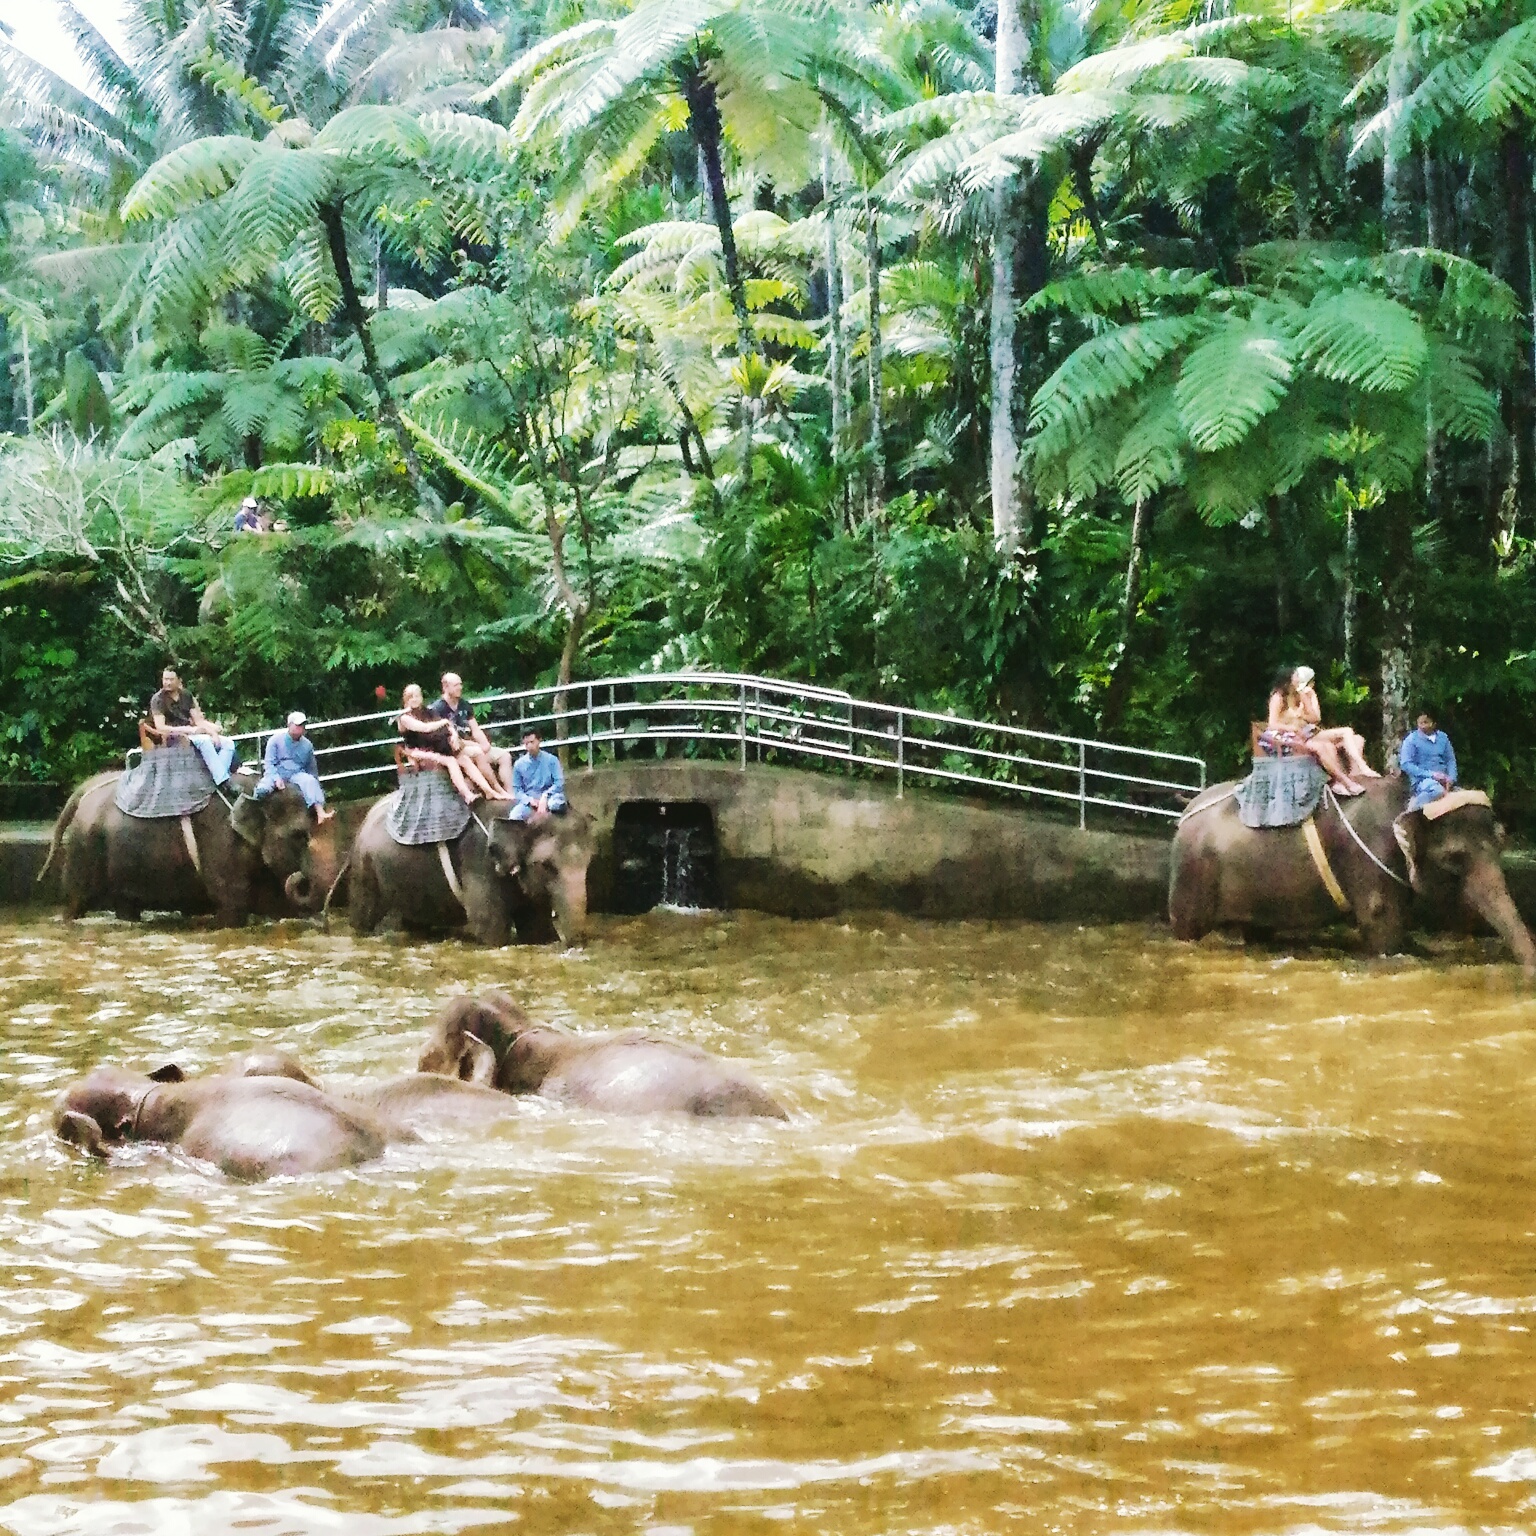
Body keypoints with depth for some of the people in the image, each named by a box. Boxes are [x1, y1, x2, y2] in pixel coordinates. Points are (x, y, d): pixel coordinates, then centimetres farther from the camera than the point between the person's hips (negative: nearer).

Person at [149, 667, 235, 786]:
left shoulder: (186, 696, 15)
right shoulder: (158, 699, -3)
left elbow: (198, 720, 12)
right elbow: (160, 728, -14)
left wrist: (213, 732, -7)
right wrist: (189, 730, -21)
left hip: (190, 733, 7)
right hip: (173, 737, -7)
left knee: (228, 743, -12)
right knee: (204, 740, -35)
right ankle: (223, 783, -39)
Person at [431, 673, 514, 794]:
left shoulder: (464, 705, 14)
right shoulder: (438, 709, -8)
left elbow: (476, 730, 13)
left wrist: (484, 744, -10)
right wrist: (475, 745, -17)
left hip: (470, 746, 8)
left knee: (504, 755, -6)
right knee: (477, 752, -35)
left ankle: (509, 793, -18)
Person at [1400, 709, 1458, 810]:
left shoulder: (1443, 738, 12)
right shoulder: (1411, 740, -1)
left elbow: (1450, 760, 14)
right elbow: (1406, 764, -8)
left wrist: (1451, 779, -6)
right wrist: (1431, 774, -15)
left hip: (1442, 780, 5)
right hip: (1422, 780, -5)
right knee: (1437, 790, -38)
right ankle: (1413, 808, -14)